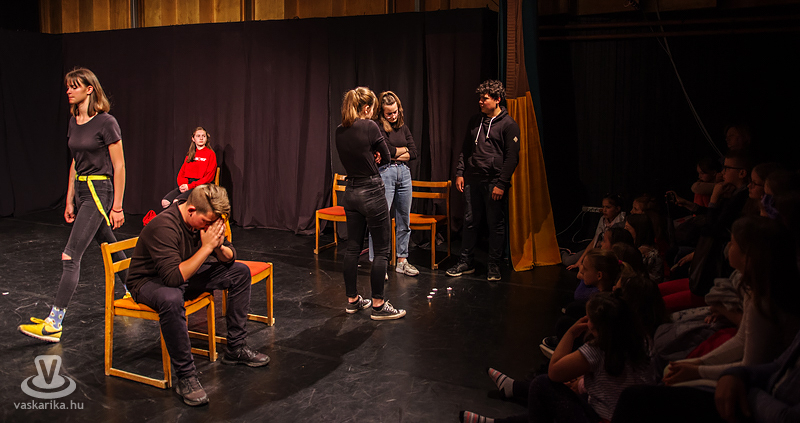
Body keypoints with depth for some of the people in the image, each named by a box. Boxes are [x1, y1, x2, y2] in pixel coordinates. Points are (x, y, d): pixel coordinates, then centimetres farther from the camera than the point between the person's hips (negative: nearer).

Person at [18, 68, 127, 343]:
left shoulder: (106, 122, -13)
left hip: (100, 191, -9)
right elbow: (75, 163, 18)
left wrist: (117, 206, -14)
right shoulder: (74, 121, 11)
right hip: (81, 189, 9)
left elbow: (119, 166, -12)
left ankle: (54, 325, -11)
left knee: (70, 256, -12)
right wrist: (69, 200, 16)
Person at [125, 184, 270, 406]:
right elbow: (174, 277, -39)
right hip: (150, 281, -8)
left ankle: (235, 349, 7)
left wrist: (219, 247, -22)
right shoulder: (163, 226, -32)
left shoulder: (206, 219, -8)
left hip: (186, 273, 8)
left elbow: (230, 257, 1)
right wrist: (207, 247, -36)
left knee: (240, 272, 0)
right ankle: (185, 376, -28)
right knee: (171, 299, -42)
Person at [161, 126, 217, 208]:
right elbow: (181, 172, 19)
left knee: (177, 201, -32)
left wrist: (190, 186, -14)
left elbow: (209, 177, -6)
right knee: (165, 201, -22)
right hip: (186, 185, 6)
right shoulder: (190, 155, 23)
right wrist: (182, 184, -5)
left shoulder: (210, 154, 4)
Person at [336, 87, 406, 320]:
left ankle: (352, 299, 24)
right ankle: (378, 305, 5)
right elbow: (386, 158, -3)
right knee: (381, 250, 2)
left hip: (350, 192, 7)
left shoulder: (340, 131, 5)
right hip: (372, 192, -7)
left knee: (353, 247, 14)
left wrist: (370, 156, 6)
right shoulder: (369, 126, -14)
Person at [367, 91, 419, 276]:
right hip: (384, 173, -7)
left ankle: (402, 261, 20)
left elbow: (414, 153, 7)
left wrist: (394, 156, -6)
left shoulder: (403, 127, 14)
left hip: (404, 172, 7)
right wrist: (403, 149, 2)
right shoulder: (377, 126, -6)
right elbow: (388, 149, -16)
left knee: (404, 220, 10)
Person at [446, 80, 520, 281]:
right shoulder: (475, 121, 13)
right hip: (472, 180, 5)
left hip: (494, 183, -5)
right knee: (470, 221, 8)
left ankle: (494, 266, 13)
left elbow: (512, 157, -8)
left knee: (496, 225, 3)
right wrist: (460, 173, 8)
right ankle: (466, 262, 18)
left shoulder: (508, 125, -4)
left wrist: (501, 184, -14)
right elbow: (465, 150, 19)